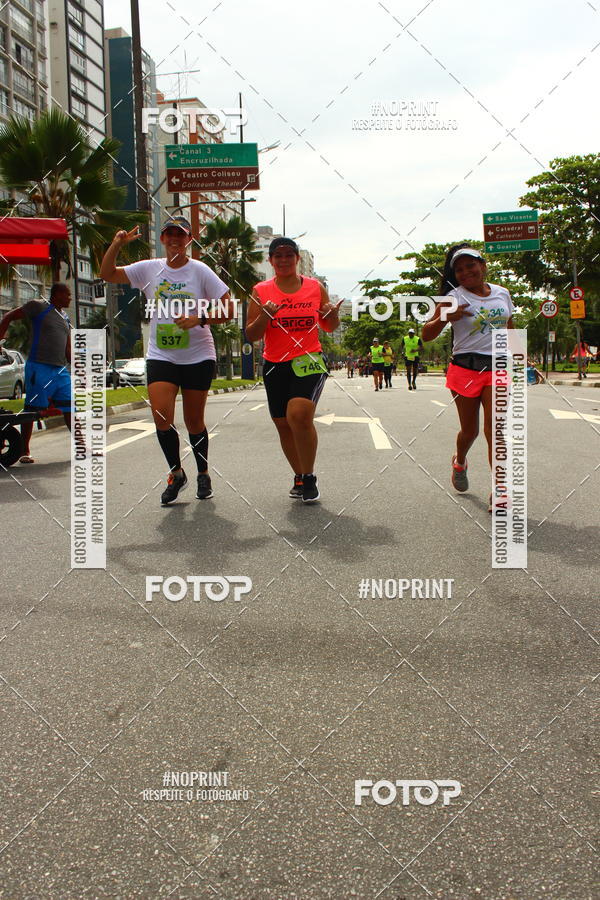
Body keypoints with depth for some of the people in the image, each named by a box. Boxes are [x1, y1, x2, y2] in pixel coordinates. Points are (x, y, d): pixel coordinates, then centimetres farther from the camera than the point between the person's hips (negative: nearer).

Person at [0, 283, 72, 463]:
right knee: (32, 410, -2)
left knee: (70, 408, 3)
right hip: (39, 367, -7)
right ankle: (25, 451, 5)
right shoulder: (39, 307, -1)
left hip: (61, 370, 7)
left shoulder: (65, 318, 19)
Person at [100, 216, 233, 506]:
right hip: (160, 357, 2)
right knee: (161, 416, -13)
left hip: (198, 357, -2)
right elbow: (107, 274, 7)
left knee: (194, 422, 5)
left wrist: (200, 319, -21)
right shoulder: (149, 269, 6)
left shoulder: (200, 271, -3)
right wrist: (116, 244, -7)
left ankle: (203, 474, 27)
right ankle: (176, 474, 8)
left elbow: (228, 309, -5)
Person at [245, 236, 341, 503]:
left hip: (308, 360, -2)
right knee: (283, 425, 7)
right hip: (275, 365, 2)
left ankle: (309, 476, -7)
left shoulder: (315, 287, 5)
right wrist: (265, 316, -17)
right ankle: (299, 476, 29)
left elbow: (329, 327, 16)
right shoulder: (261, 291, 3)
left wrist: (333, 315, -7)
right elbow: (251, 335, 2)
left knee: (299, 414, -24)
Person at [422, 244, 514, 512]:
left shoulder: (502, 294, 9)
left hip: (497, 369, 2)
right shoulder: (454, 297, -3)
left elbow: (510, 331, 23)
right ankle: (459, 462, 43)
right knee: (469, 429, 9)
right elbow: (427, 335, -10)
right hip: (465, 368, -2)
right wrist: (445, 317, -29)